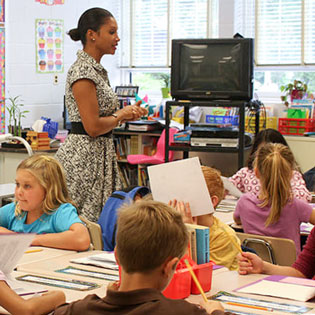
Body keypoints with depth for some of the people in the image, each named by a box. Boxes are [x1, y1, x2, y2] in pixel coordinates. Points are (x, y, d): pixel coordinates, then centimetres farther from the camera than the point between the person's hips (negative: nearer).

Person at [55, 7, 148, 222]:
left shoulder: (98, 70, 15)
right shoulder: (82, 71, -15)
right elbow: (93, 127, -20)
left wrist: (127, 114, 7)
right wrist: (122, 115, -5)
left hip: (100, 154, 10)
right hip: (84, 156, -10)